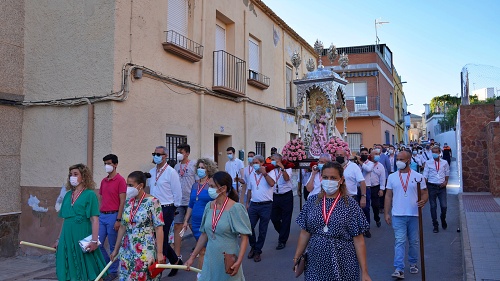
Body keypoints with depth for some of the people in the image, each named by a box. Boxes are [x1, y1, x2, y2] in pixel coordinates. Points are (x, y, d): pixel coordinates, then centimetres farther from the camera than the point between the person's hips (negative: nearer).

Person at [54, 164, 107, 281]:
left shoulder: (90, 194, -8)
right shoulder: (68, 195, 11)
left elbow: (95, 220, -13)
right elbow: (65, 219, 16)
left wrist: (94, 240, -19)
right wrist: (59, 239, 16)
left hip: (83, 238, -6)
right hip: (68, 238, 6)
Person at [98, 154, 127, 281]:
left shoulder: (120, 180, -9)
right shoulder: (103, 181, 13)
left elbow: (122, 202, -12)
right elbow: (101, 199, 17)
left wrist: (118, 219, -16)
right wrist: (97, 215, 12)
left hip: (113, 216, -7)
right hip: (102, 216, 7)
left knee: (113, 246, 4)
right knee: (98, 243, 7)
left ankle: (113, 271, 18)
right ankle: (107, 265, 27)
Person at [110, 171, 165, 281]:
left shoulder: (152, 202, -11)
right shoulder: (128, 202, 6)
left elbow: (159, 228, -13)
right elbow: (123, 227, 12)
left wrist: (159, 252, -16)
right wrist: (116, 249, 14)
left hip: (145, 251, -5)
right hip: (127, 250, 5)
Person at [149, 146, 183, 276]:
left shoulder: (171, 172, -12)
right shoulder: (152, 172, 8)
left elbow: (177, 193, -9)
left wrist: (172, 208, -1)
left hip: (166, 209, -7)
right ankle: (175, 261, 30)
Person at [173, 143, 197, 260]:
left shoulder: (193, 165, -5)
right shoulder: (176, 166, 9)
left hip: (190, 201, -4)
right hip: (178, 201, 4)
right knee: (177, 226, 3)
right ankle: (177, 255, 8)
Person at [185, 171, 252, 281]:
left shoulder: (236, 208, -14)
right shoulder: (209, 206, 2)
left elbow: (244, 237, -13)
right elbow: (204, 234, 9)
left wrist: (238, 262, -22)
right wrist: (192, 257, 9)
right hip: (210, 259, 5)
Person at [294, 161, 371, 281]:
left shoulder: (350, 204, -7)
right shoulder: (312, 201, 1)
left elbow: (358, 240, -6)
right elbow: (305, 233, 5)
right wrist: (296, 258, 1)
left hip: (342, 264, -2)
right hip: (315, 263, 2)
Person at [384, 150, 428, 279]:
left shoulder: (418, 177, 0)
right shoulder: (392, 177, 4)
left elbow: (425, 193, 2)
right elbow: (388, 196, 6)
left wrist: (423, 200, -21)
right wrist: (387, 213, 1)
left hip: (414, 214, 0)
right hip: (397, 215, 0)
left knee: (414, 241, 13)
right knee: (400, 242, -6)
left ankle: (413, 263, 33)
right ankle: (399, 269, -7)